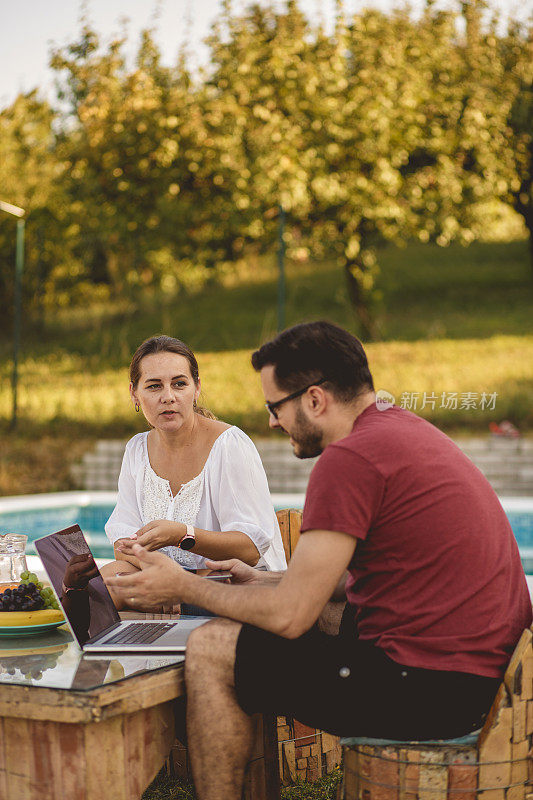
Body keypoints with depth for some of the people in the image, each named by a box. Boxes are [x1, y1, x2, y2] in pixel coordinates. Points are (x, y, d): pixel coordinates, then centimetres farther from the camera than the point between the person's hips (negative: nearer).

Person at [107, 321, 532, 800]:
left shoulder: (350, 458, -17)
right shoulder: (405, 428, 13)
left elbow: (290, 617, -14)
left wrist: (185, 587, 0)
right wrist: (265, 580, 24)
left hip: (427, 689, -10)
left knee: (210, 650, -4)